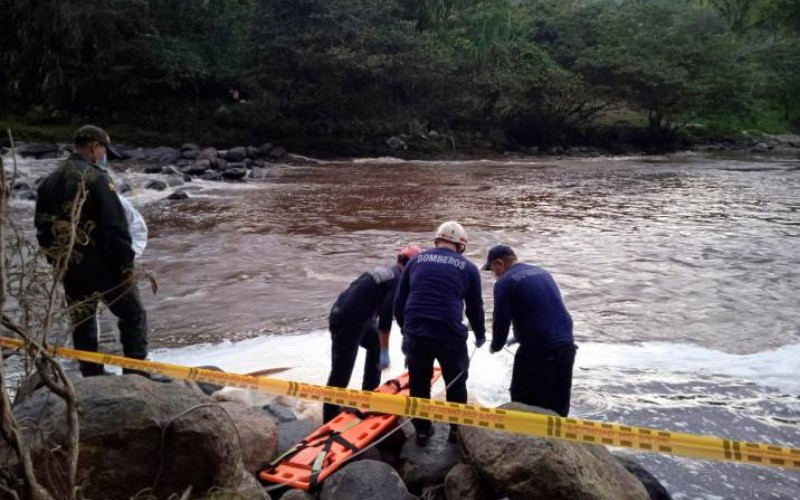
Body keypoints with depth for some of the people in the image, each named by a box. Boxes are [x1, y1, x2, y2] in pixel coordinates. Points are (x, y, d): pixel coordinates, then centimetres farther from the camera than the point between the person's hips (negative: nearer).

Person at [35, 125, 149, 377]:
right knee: (133, 316, 4)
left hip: (68, 267, 7)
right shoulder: (96, 178, -13)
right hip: (102, 264, -7)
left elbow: (42, 227, 16)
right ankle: (137, 372, 3)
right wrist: (126, 263, -13)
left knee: (81, 321, 17)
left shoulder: (50, 182, 11)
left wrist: (57, 260, 21)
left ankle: (92, 376, 22)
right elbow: (116, 226, -18)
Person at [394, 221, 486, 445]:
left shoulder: (416, 260, 11)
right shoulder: (468, 268, 6)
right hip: (450, 335, -1)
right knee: (456, 384, 21)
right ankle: (457, 430, 31)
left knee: (419, 384, 19)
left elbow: (399, 301, 14)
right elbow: (474, 307, 13)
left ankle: (422, 431, 29)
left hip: (416, 334, 2)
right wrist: (480, 335, 30)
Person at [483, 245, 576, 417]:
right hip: (566, 345, 7)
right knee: (558, 407, 18)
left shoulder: (505, 282, -6)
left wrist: (495, 346, 13)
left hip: (538, 350, -7)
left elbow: (501, 322, -8)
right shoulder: (541, 272, 16)